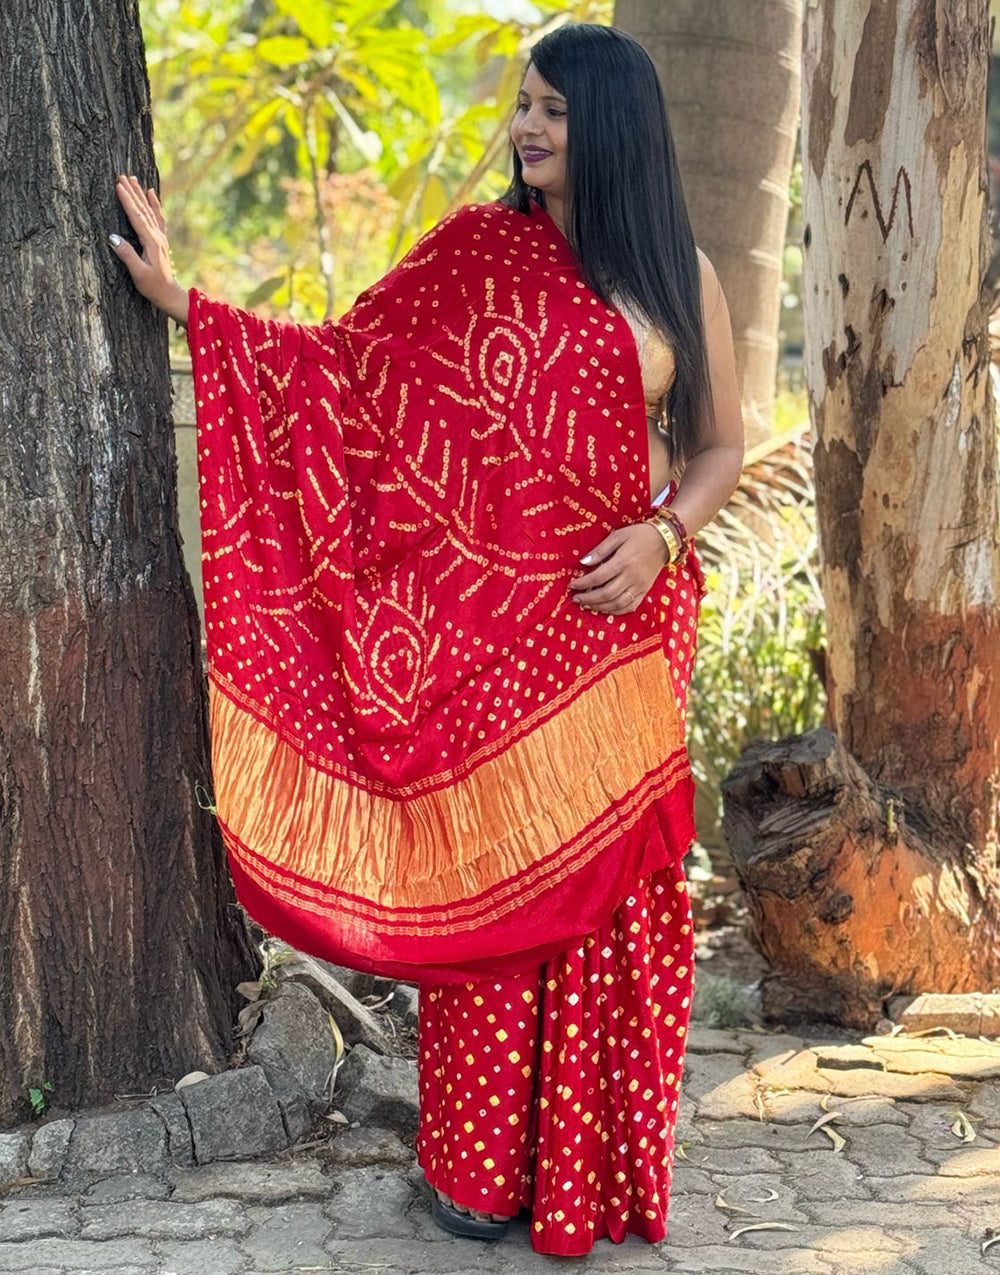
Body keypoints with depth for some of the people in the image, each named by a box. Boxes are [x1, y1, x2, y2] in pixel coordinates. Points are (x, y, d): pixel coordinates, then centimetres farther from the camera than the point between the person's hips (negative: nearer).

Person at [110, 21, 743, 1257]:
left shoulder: (678, 274, 5)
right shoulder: (476, 251, 4)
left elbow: (721, 446, 9)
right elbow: (346, 362, 5)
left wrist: (664, 534, -8)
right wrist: (188, 303, 0)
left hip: (616, 619, 0)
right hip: (487, 623, 0)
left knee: (607, 884, 4)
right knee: (489, 874, 3)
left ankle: (597, 1158, 19)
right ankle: (482, 1159, 17)